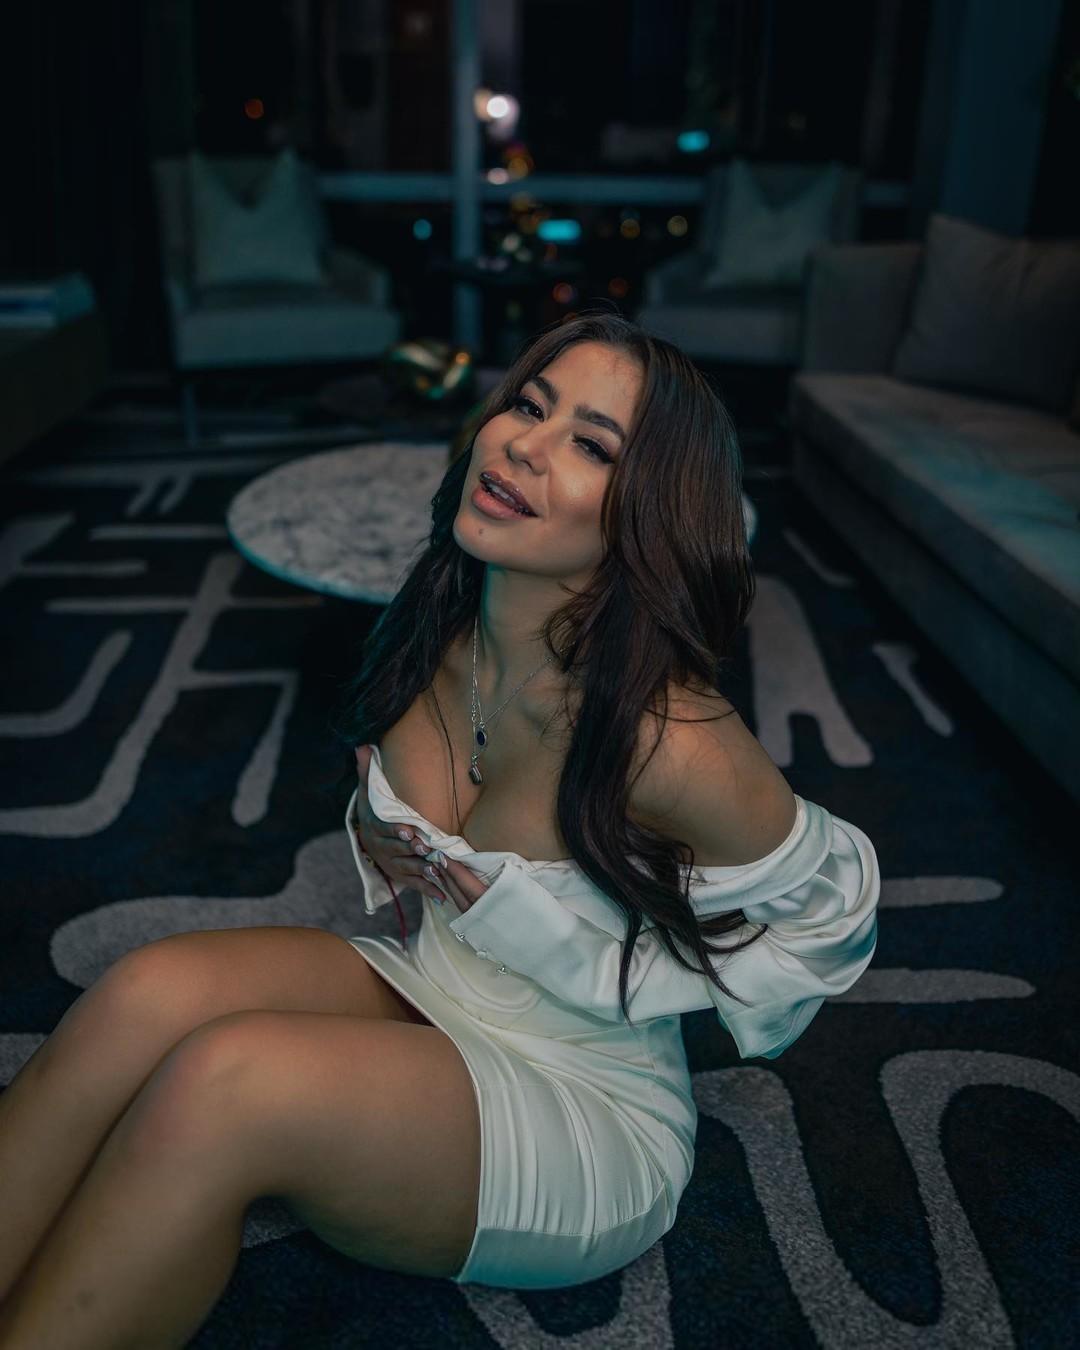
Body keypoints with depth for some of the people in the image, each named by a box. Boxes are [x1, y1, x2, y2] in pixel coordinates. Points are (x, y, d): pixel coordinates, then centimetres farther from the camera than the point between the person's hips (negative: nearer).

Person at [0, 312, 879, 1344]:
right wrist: (377, 840, -8)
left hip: (586, 1115, -5)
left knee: (220, 1080, -31)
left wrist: (543, 927, -18)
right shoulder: (438, 633, -7)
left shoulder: (669, 739, -27)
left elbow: (834, 905, -10)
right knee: (153, 990, -25)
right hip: (423, 992, 5)